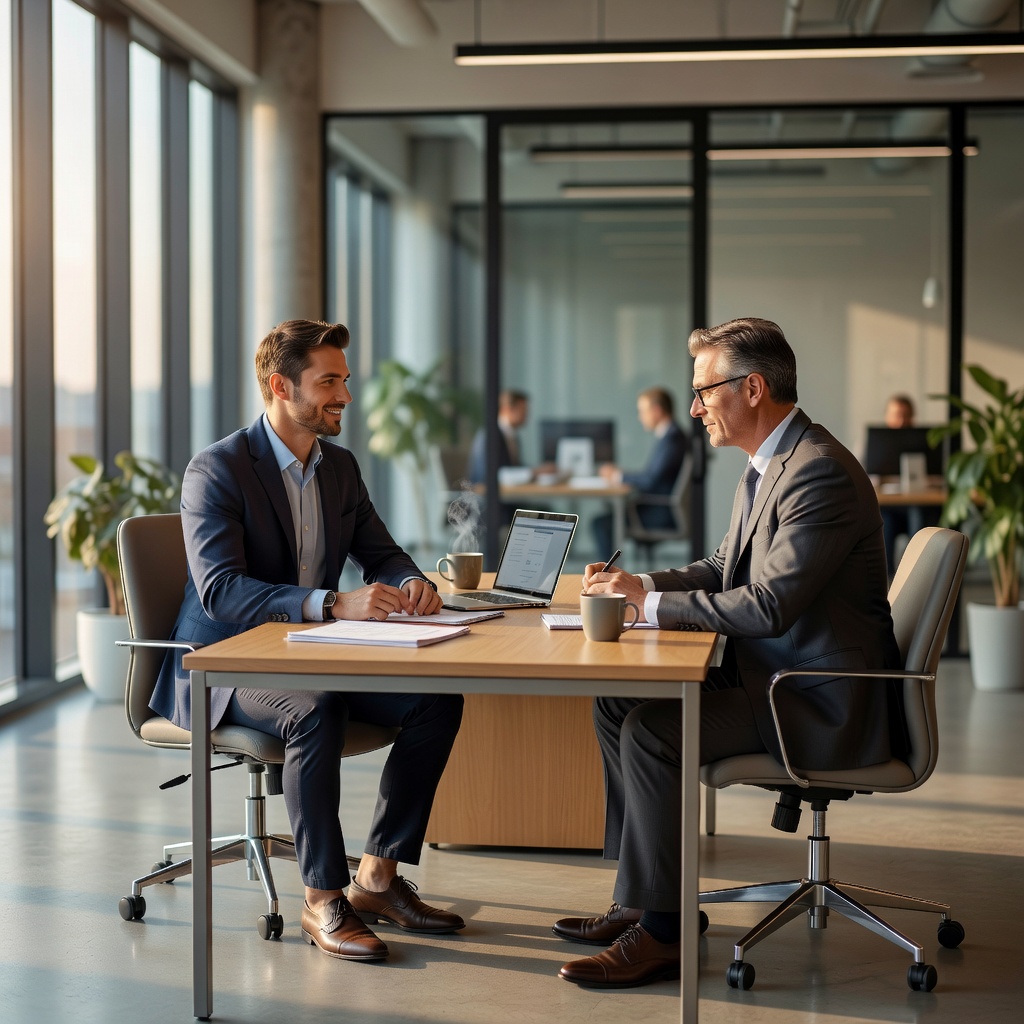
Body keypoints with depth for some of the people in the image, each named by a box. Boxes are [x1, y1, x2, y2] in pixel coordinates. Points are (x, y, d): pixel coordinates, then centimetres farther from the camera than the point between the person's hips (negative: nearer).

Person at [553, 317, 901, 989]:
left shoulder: (819, 473, -22)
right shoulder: (769, 464, 12)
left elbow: (767, 606, -27)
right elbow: (725, 568, 21)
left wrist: (652, 602, -17)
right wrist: (638, 585, 3)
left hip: (822, 704, -10)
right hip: (771, 674, 11)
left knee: (652, 731, -23)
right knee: (615, 702, 5)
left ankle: (660, 932, -12)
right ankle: (641, 897, 11)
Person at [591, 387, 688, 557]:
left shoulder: (671, 438, -19)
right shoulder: (672, 434, 14)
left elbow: (651, 481, -24)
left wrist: (619, 476, -9)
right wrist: (618, 474, 6)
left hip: (663, 511, -11)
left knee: (601, 523, -13)